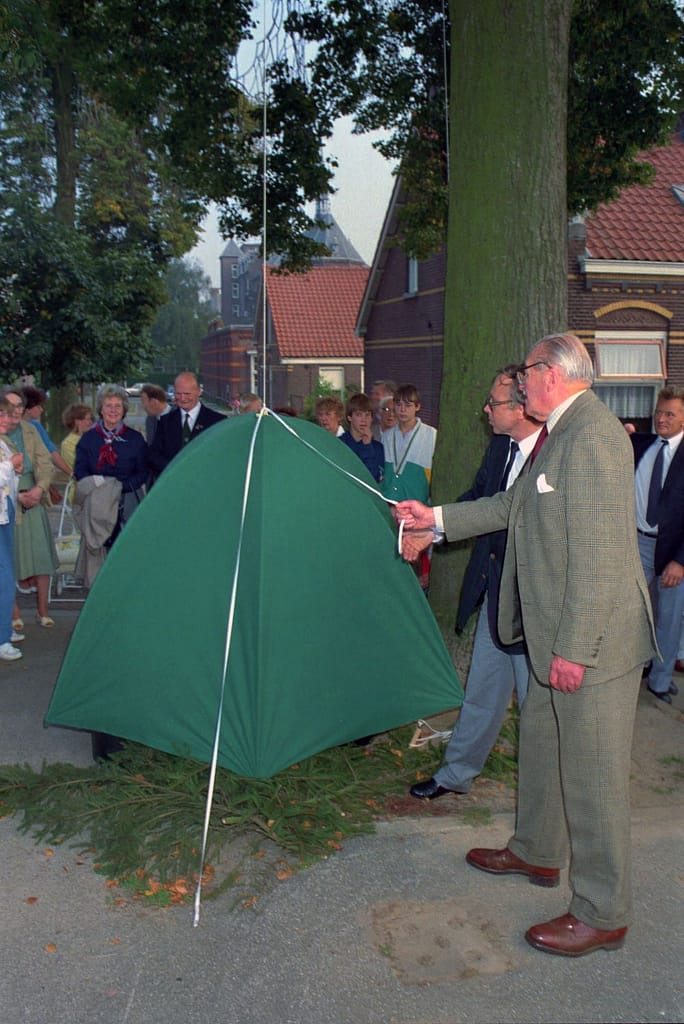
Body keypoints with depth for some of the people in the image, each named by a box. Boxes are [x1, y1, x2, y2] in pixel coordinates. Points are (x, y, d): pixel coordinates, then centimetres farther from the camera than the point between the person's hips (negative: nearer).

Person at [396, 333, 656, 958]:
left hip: (593, 642, -10)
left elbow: (598, 552, -25)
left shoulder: (592, 433, -21)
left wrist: (575, 648, -23)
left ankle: (602, 916, 17)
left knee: (592, 772, 2)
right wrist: (437, 519, 26)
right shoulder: (558, 433, 12)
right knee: (542, 746, 24)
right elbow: (513, 506, 24)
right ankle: (537, 853, 45)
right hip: (557, 637, 10)